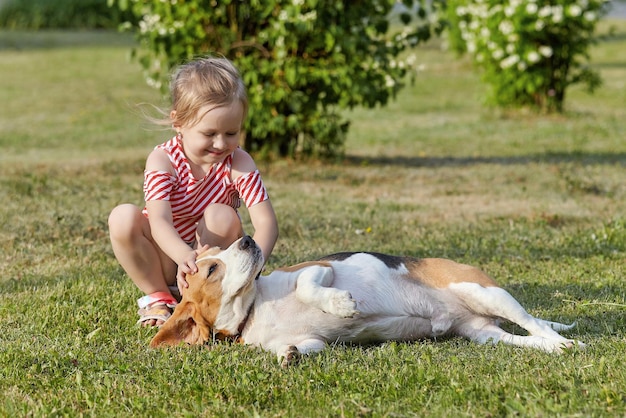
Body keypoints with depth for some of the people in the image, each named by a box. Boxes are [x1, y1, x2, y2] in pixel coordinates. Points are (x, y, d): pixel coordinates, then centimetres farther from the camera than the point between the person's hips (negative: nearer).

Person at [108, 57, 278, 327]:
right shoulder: (162, 160, -19)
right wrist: (186, 258, -54)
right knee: (123, 218, -26)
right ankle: (158, 297, -7)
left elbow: (266, 222, -24)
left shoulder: (238, 164, -15)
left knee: (222, 216, -29)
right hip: (166, 262, 0)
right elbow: (159, 222, -33)